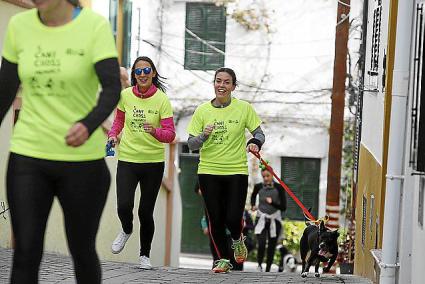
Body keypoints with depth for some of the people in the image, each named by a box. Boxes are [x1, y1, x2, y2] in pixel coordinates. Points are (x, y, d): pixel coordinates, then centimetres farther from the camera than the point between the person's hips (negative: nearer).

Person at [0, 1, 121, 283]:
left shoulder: (95, 25, -10)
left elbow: (112, 87, -19)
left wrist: (88, 125, -37)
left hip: (83, 159, -2)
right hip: (27, 155, 2)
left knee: (82, 250, 11)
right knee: (25, 254, -4)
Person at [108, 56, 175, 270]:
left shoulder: (162, 99, -6)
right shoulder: (125, 95, 0)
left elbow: (170, 134, -8)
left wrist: (155, 131, -27)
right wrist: (113, 135, 1)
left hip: (153, 162, -1)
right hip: (127, 159, 1)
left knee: (146, 211, 3)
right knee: (124, 206, -15)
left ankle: (145, 255, 24)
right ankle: (126, 230, 22)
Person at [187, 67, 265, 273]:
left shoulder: (244, 108, -1)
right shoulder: (202, 111, 2)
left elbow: (259, 134, 6)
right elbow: (191, 144, 3)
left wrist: (254, 143, -16)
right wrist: (204, 135, -18)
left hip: (237, 171, -1)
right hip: (209, 171, 1)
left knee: (233, 219, -9)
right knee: (216, 219, 1)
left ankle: (237, 241, 27)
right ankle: (223, 259, 20)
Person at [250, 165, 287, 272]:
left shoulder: (279, 188, -8)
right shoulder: (258, 187, -2)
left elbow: (283, 207, -9)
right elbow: (253, 196, 24)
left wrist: (272, 202, -23)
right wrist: (253, 205, 8)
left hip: (274, 220, 0)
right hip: (261, 219, 0)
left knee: (271, 247, 4)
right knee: (261, 244, -16)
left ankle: (268, 270, 15)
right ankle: (259, 264, 7)